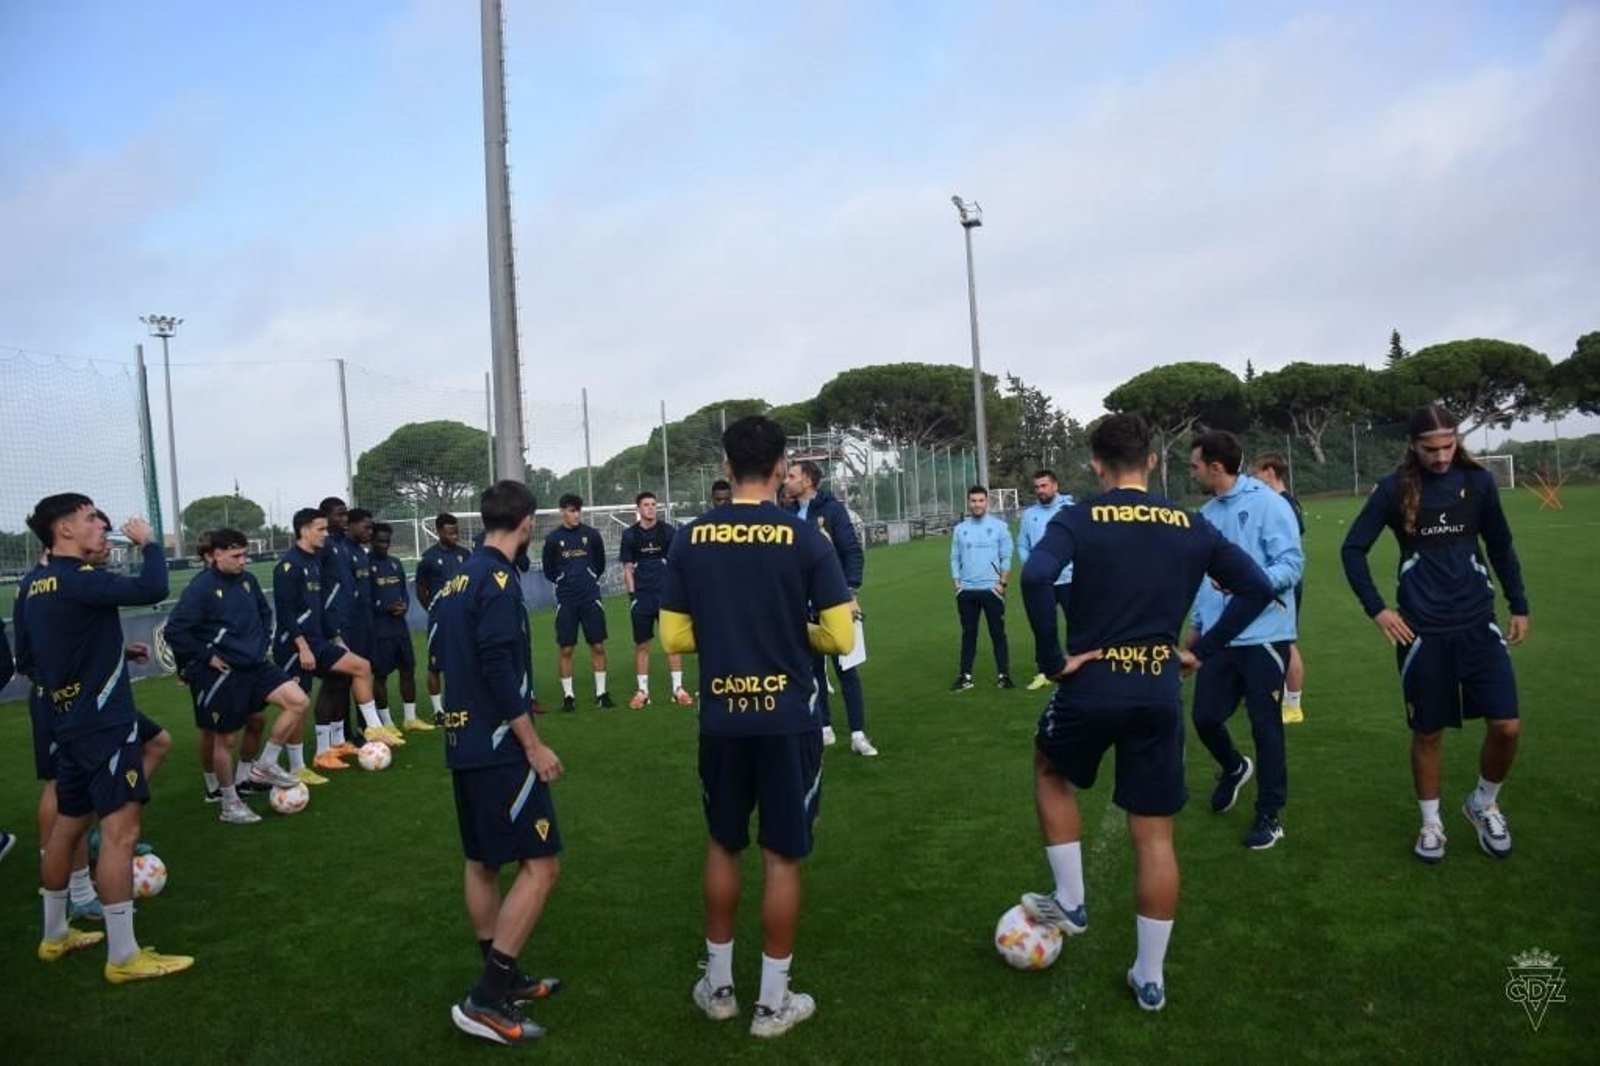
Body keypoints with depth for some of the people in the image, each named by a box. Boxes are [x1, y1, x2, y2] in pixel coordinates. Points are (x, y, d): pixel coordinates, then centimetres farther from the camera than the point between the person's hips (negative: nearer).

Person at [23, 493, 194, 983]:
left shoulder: (39, 586, 9)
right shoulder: (78, 581, -20)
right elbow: (152, 589, -27)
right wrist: (148, 542, -12)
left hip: (71, 723, 10)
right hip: (104, 723, -10)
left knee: (67, 826, 19)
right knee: (120, 831, -8)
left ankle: (55, 935, 33)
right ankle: (123, 957, -4)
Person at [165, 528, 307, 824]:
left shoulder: (247, 581, 3)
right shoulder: (200, 588, -16)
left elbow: (264, 613, 22)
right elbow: (174, 632, -17)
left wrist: (263, 643, 12)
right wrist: (206, 656, -13)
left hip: (254, 665, 6)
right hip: (221, 674, -6)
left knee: (299, 701, -10)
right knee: (227, 739, 7)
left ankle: (265, 765, 6)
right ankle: (230, 804, 24)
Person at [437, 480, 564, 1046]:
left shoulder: (456, 580, 12)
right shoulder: (498, 580, -16)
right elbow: (499, 671, -22)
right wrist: (534, 745, -17)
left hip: (463, 740, 10)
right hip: (499, 746, -10)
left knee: (482, 862, 16)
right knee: (540, 864, -5)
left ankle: (503, 977, 28)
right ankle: (487, 999, -4)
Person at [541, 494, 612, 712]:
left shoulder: (592, 534, 1)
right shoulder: (553, 538, -2)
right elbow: (549, 571, 8)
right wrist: (566, 583, 10)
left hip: (591, 598, 1)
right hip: (565, 601, -1)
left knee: (598, 646, 2)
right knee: (566, 649, 1)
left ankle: (601, 692, 12)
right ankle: (568, 695, 11)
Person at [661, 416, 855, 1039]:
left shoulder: (690, 539, -2)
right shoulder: (803, 537, -10)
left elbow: (674, 639, 1)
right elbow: (841, 639, -10)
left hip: (721, 720, 3)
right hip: (788, 720, -2)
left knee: (723, 847, 20)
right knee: (783, 857, 9)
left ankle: (718, 986, 32)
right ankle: (773, 1003, 21)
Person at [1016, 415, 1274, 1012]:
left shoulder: (1078, 521, -7)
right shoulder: (1191, 527, 5)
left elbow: (1035, 578, -25)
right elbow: (1257, 588, 5)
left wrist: (1052, 659, -15)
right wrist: (1203, 651, 9)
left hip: (1091, 687, -3)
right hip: (1161, 693, 3)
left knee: (1051, 773, 29)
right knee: (1155, 835, 13)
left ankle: (1069, 902, 31)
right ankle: (1150, 978, 23)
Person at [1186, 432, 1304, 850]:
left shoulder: (1267, 503, -10)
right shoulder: (1207, 513, 10)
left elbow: (1292, 563, -16)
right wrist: (1197, 624, 19)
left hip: (1263, 636, -6)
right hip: (1218, 637, 6)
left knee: (1265, 725, 3)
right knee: (1205, 718, 8)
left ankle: (1270, 815, 19)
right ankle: (1234, 769, 40)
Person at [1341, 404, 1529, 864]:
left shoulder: (1478, 481, 0)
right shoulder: (1394, 489, -6)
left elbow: (1501, 546, 12)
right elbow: (1353, 549, -1)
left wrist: (1519, 606, 13)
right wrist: (1376, 609, -6)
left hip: (1478, 624, 2)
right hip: (1422, 631, -2)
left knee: (1507, 727, -4)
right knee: (1428, 733, 6)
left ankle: (1484, 804, 24)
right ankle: (1431, 823, 26)